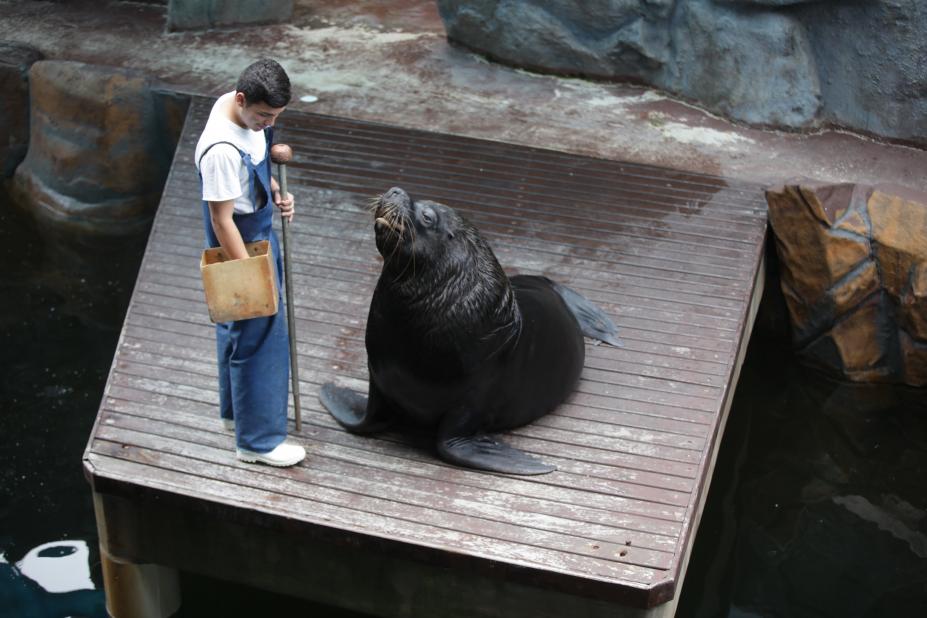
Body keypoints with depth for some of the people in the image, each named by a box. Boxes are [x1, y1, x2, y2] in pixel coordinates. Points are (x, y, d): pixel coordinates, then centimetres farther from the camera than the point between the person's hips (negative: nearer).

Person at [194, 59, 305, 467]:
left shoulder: (244, 108, -5)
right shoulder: (221, 150, -34)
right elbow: (222, 221, -27)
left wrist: (275, 192, -2)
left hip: (259, 232, 10)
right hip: (239, 246, -10)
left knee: (237, 329, 23)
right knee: (259, 337, -1)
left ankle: (236, 410, 42)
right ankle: (256, 441, 10)